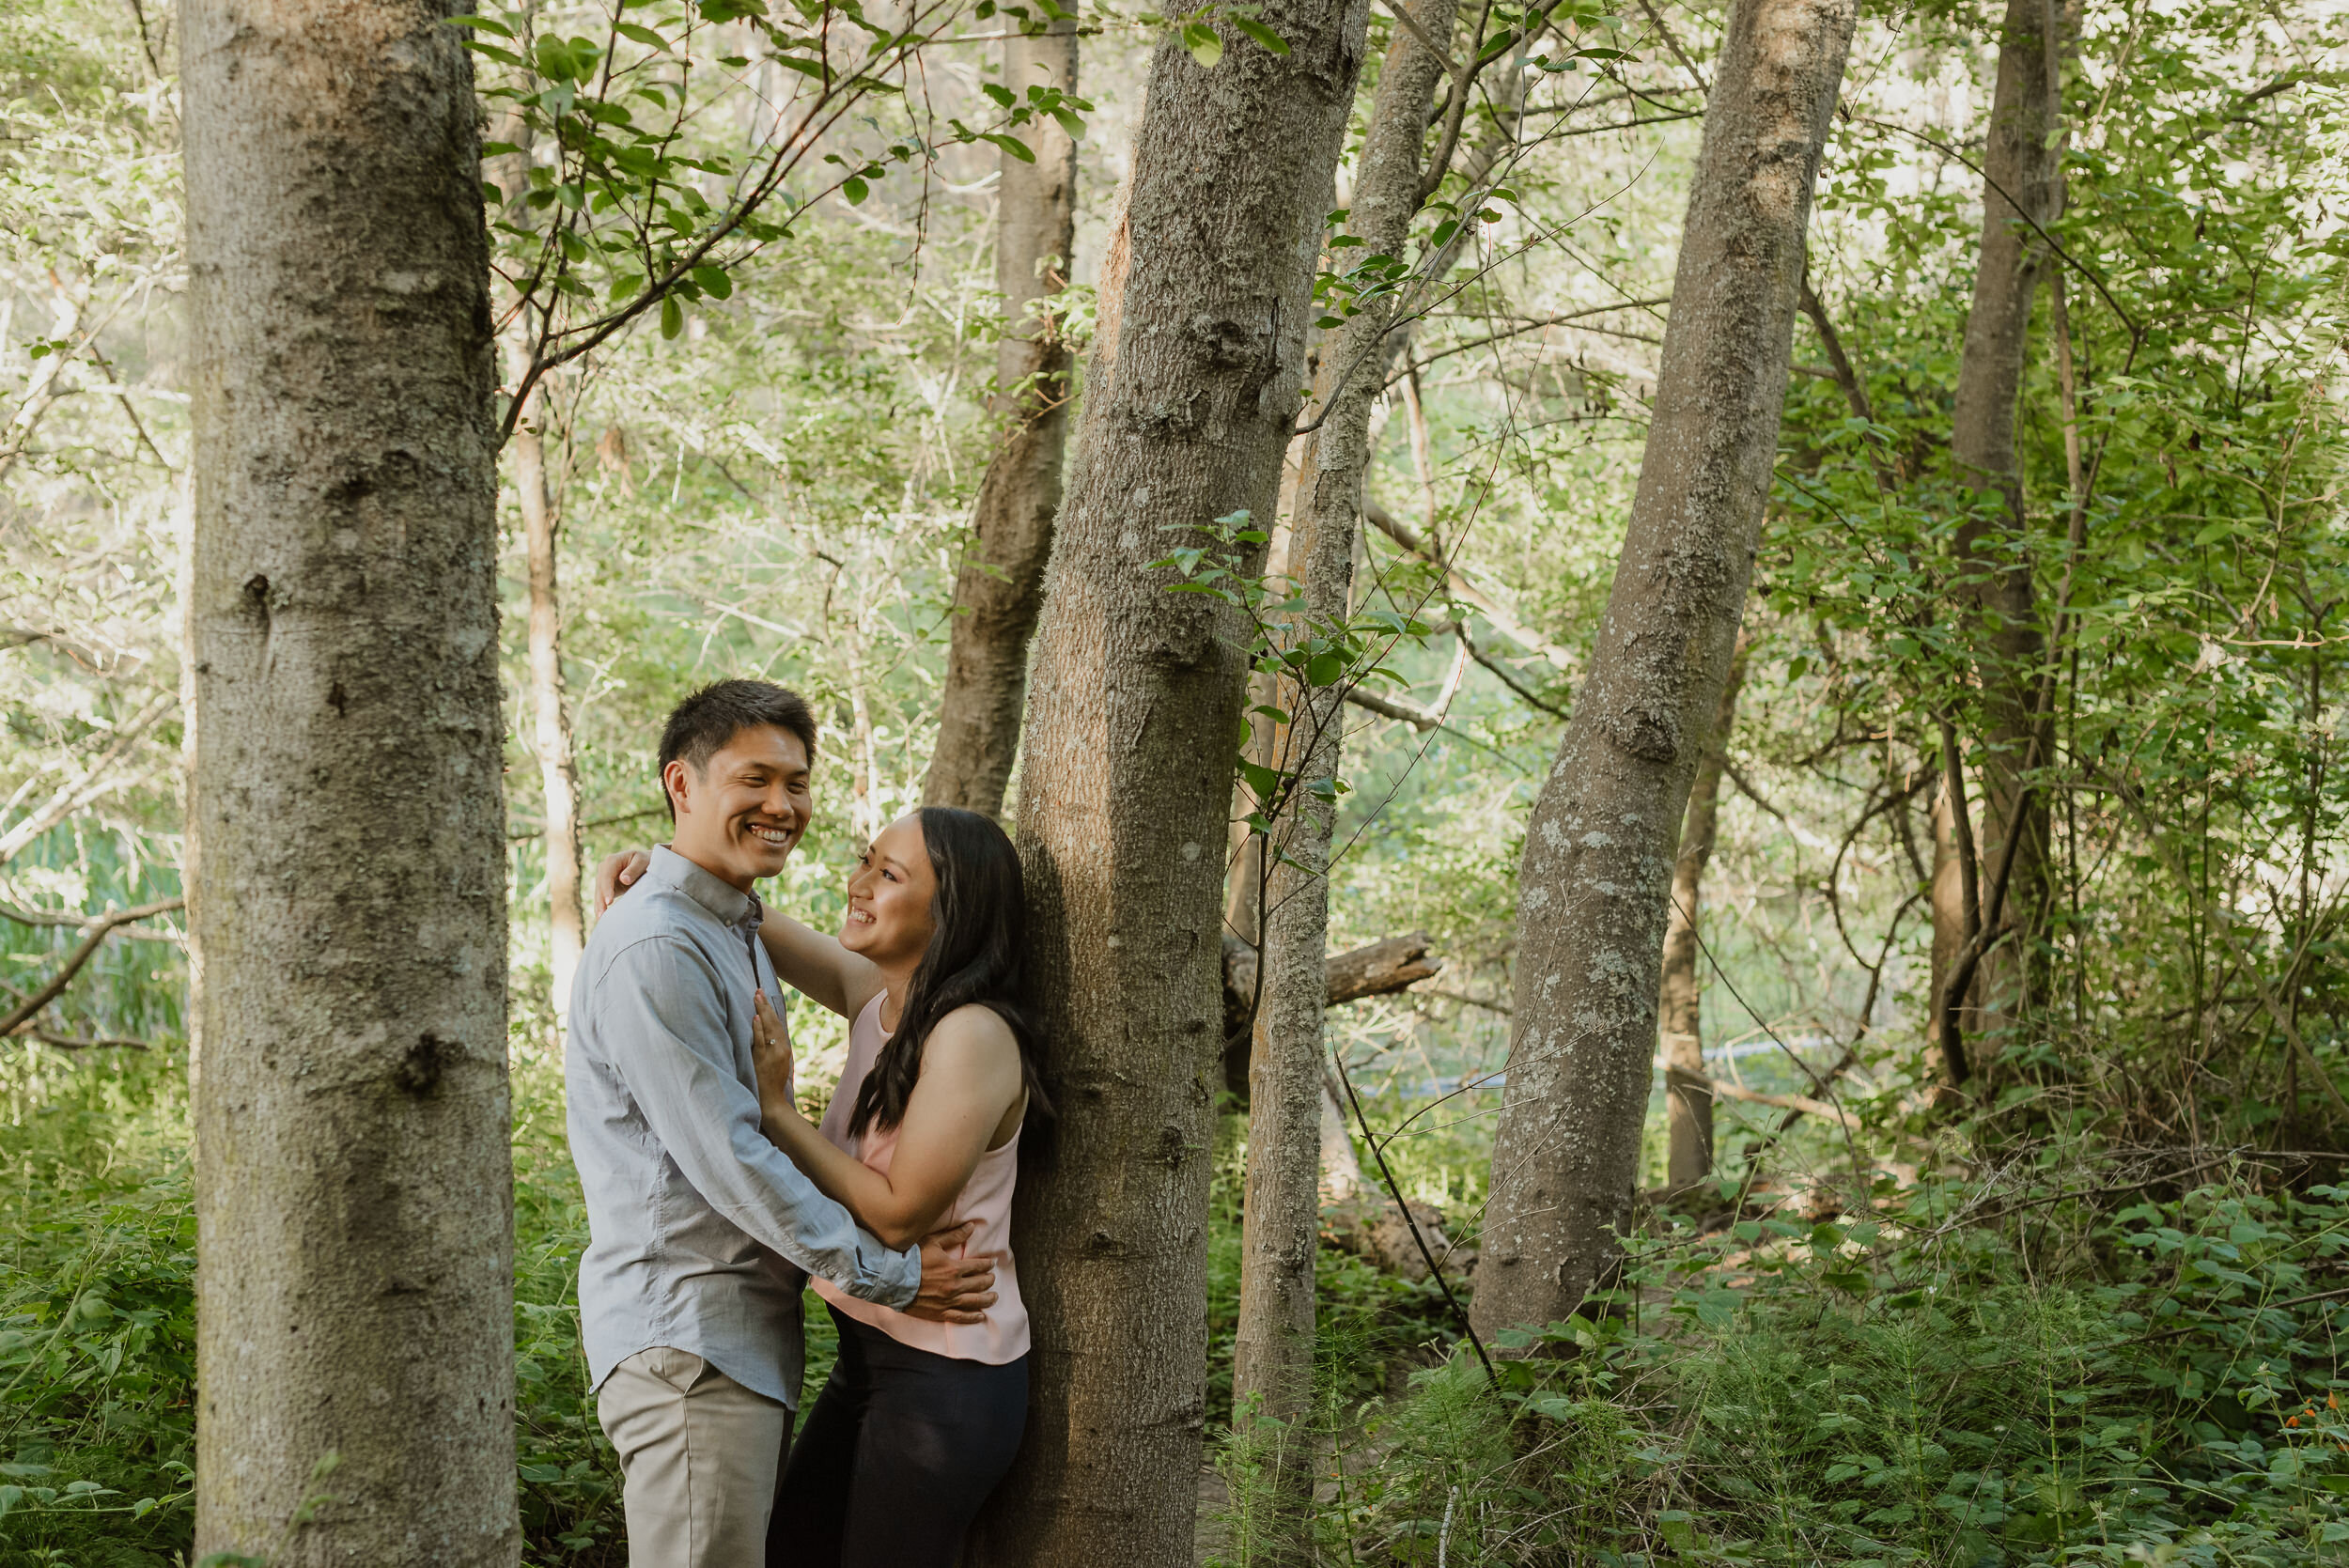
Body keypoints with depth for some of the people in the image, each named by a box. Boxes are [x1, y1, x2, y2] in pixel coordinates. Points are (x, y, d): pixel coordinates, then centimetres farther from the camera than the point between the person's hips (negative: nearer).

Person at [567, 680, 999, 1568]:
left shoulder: (739, 932, 17)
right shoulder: (654, 949, -17)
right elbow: (726, 1160, -20)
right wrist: (890, 1277, -13)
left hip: (751, 1335, 10)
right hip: (684, 1341, -10)